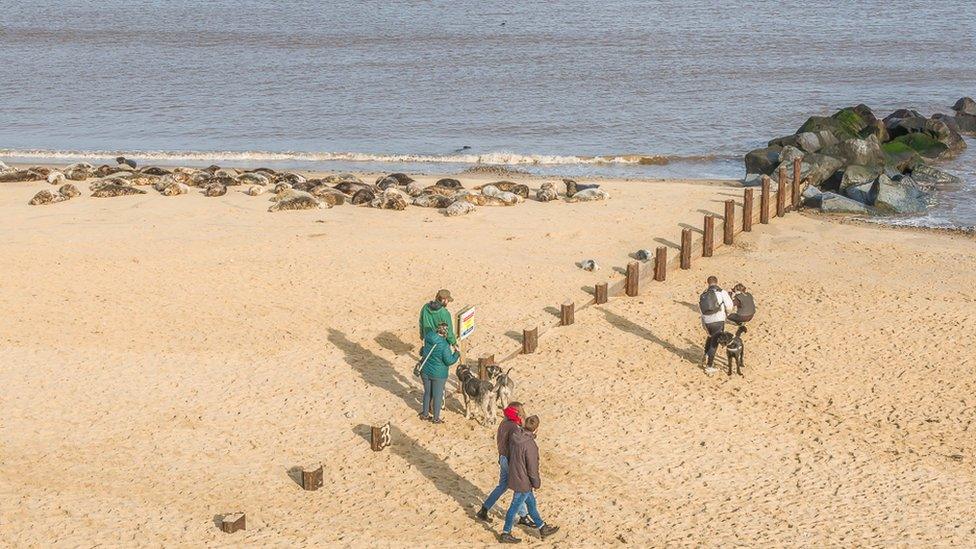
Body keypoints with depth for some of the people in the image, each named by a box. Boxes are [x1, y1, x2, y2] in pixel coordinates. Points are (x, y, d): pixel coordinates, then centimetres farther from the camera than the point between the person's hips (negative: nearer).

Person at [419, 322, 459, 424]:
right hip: (438, 374, -5)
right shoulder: (444, 345, -28)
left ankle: (425, 414, 36)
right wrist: (457, 354, -3)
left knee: (427, 393, 23)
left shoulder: (428, 337, -10)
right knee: (437, 396, 12)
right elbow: (449, 361, -18)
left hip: (425, 371, 5)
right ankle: (436, 418, 26)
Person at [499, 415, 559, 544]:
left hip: (514, 475, 8)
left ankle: (543, 529, 38)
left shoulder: (514, 436, -8)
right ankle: (505, 534, 23)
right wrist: (537, 483, -7)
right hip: (523, 481, -8)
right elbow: (532, 468, -22)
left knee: (531, 503, 22)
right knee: (515, 507, 8)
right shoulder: (530, 445, -31)